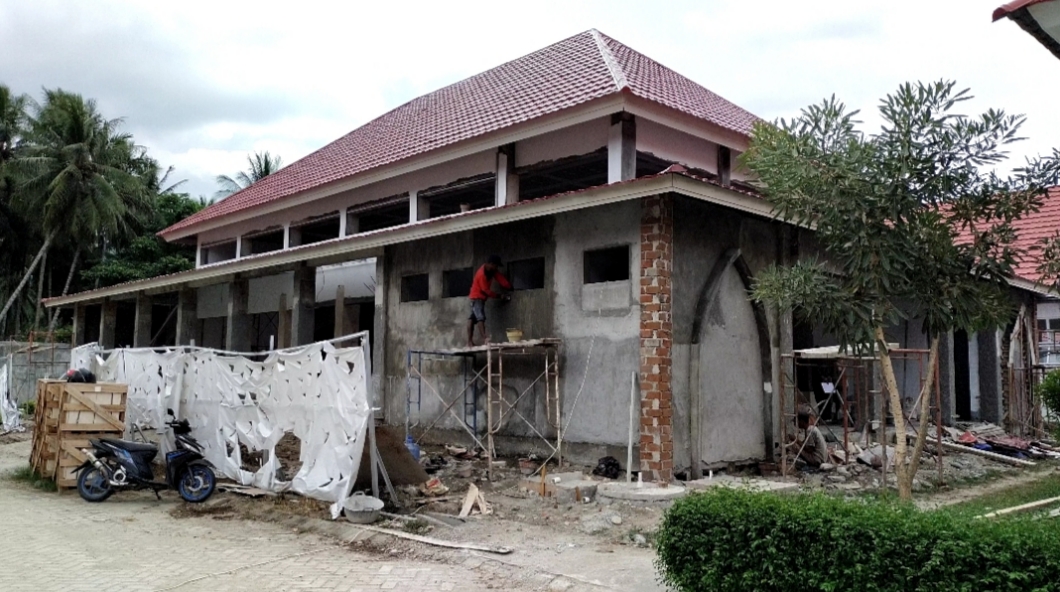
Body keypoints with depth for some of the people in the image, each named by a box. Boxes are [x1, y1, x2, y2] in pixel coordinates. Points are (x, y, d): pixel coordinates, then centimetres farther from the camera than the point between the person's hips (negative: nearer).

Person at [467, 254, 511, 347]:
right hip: (477, 297, -9)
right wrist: (500, 296, -17)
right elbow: (486, 290, -22)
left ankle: (470, 342, 9)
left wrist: (511, 287, -12)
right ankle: (485, 339, -28)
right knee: (481, 317, -19)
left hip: (481, 297, 9)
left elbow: (500, 278, -3)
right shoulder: (482, 274, -27)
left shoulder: (491, 270, -1)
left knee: (473, 318, 8)